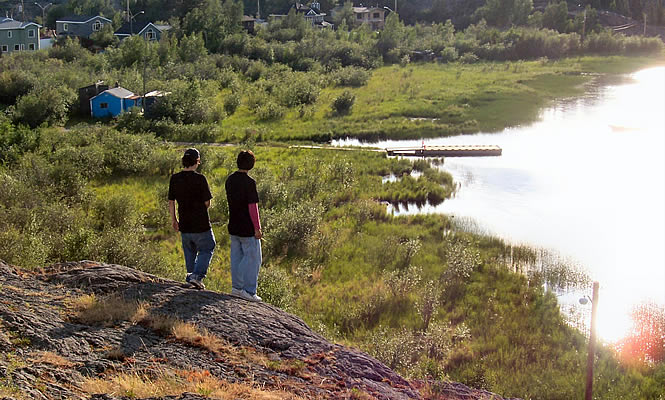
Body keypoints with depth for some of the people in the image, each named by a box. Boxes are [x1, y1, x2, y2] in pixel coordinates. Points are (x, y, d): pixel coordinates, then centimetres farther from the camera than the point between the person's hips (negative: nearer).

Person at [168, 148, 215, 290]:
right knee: (206, 249, 14)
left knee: (190, 252, 22)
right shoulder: (199, 179, -16)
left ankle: (191, 275, 27)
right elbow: (207, 203, -11)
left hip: (184, 225, 5)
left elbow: (171, 202, 5)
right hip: (201, 224, -4)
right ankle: (197, 275, 1)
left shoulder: (174, 178, -2)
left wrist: (173, 220, 17)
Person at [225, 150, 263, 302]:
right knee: (253, 258, 1)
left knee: (237, 256, 14)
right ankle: (249, 291, 1)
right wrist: (257, 228, -12)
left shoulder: (230, 180, 6)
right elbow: (252, 207, -18)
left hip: (234, 226, 7)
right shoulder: (249, 182, -18)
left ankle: (236, 287, 19)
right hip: (248, 227, -7)